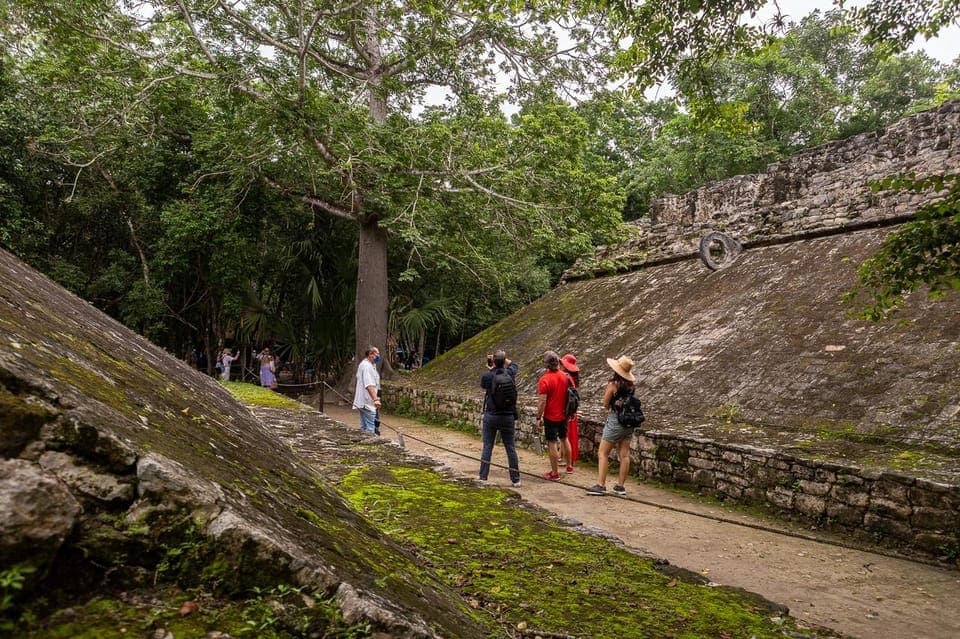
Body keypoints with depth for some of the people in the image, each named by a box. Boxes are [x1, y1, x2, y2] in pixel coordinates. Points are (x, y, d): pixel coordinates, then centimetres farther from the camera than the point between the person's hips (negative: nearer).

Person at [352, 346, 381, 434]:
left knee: (364, 428, 14)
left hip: (363, 403, 11)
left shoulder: (364, 364, 18)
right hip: (368, 403, -11)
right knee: (371, 430, -10)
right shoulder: (367, 366, -18)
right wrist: (375, 399, -36)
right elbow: (369, 385, -29)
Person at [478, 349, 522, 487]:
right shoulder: (510, 374, -6)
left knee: (487, 447, 9)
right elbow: (513, 364, 18)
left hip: (491, 416, -1)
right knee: (510, 448, 7)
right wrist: (502, 359, 11)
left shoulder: (488, 376, -12)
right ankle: (515, 480, 12)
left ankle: (483, 477, 12)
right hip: (508, 417, 1)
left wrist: (489, 370, 11)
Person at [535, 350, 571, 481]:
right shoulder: (565, 376, -1)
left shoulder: (544, 380, -19)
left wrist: (538, 418, -11)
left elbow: (542, 401, -20)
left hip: (551, 417, -6)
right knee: (564, 439, 21)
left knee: (552, 443, 2)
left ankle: (555, 473, 9)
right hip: (564, 415, 6)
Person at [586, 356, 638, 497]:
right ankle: (620, 486, 15)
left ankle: (601, 485, -2)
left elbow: (605, 404, -8)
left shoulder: (613, 384, -15)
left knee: (603, 453, 1)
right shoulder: (630, 384, 3)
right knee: (624, 455, 9)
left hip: (615, 421, -7)